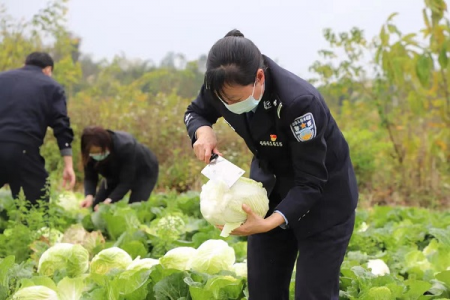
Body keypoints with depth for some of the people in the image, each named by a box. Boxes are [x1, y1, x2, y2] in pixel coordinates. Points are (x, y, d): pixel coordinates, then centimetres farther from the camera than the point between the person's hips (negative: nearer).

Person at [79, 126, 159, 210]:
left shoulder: (125, 147, -42)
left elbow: (126, 181, -39)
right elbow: (90, 178, -21)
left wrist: (109, 201, -51)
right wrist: (89, 196, -42)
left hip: (144, 171, -5)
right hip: (116, 174, 5)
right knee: (95, 208, -6)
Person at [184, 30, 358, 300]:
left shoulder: (298, 102, -35)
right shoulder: (225, 86, -18)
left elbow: (311, 183, -29)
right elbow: (195, 112, 6)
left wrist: (269, 223, -42)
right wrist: (203, 132, -18)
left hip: (324, 198, -6)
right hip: (271, 189, 6)